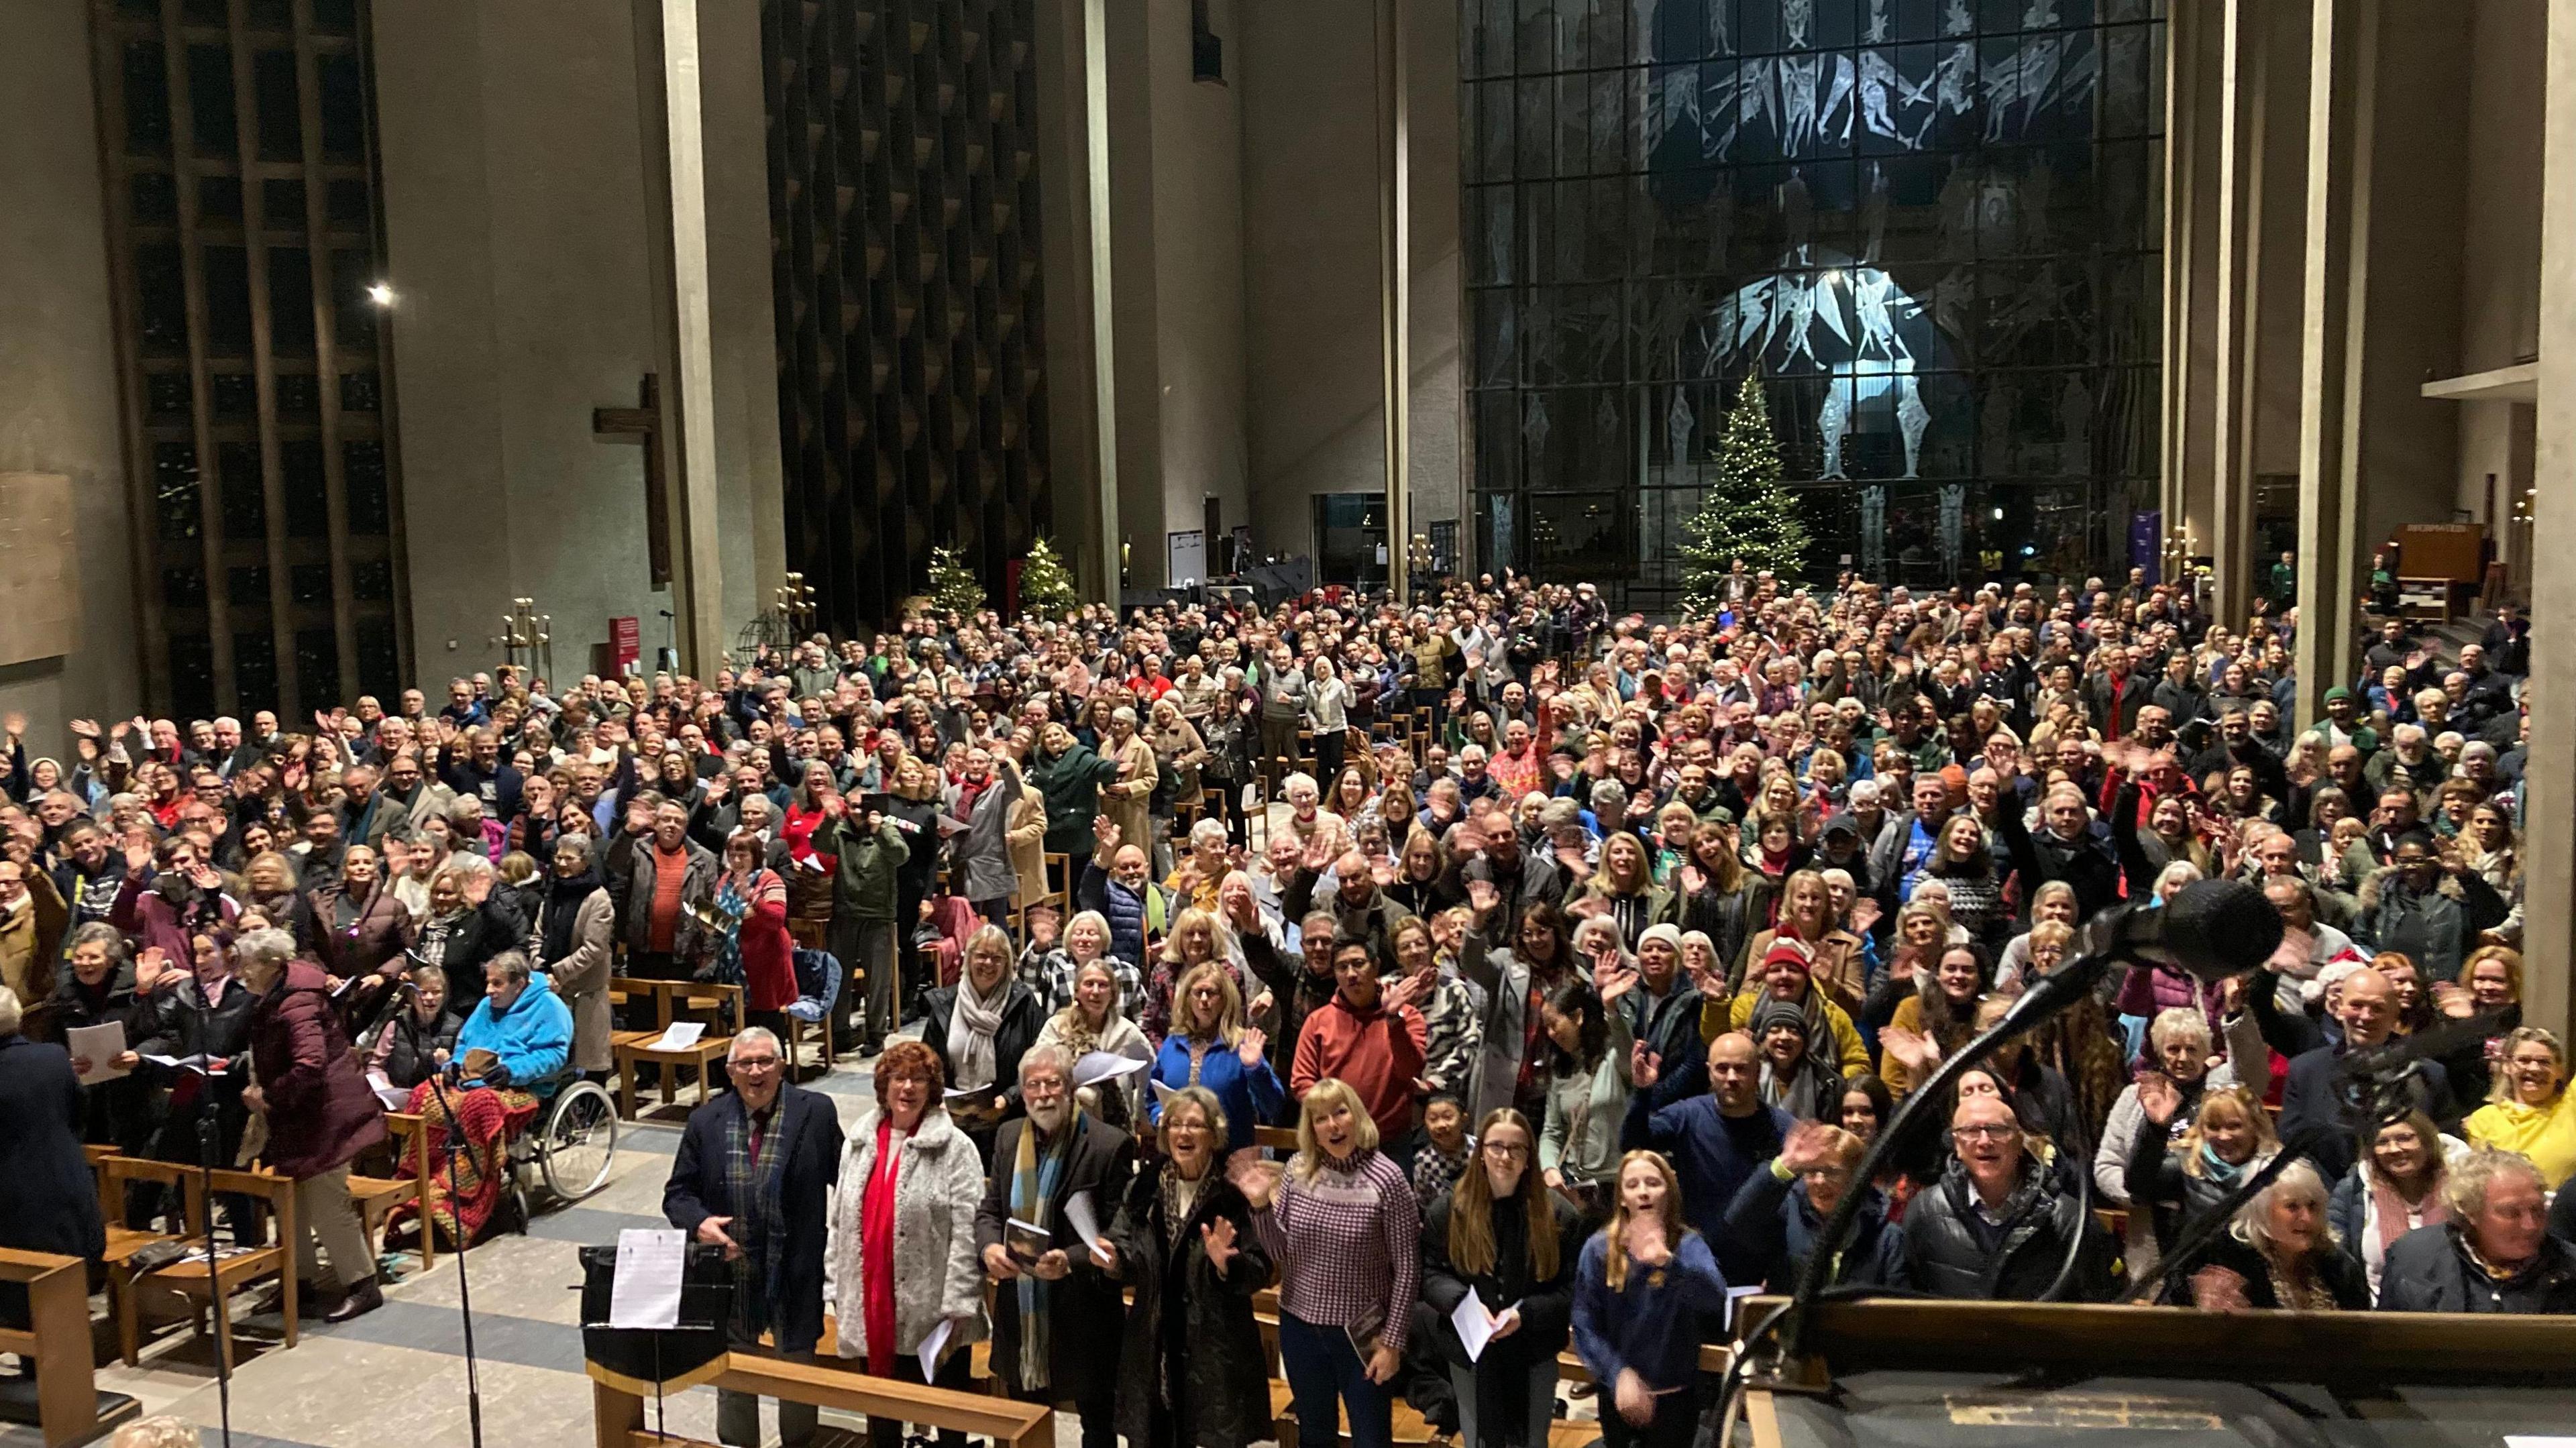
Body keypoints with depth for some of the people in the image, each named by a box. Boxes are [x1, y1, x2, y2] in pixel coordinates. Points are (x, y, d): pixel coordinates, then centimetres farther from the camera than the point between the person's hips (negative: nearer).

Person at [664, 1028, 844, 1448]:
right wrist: (699, 1222, -17)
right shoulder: (705, 1122, -2)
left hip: (796, 1275, -1)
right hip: (729, 1271, 1)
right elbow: (677, 1193, 2)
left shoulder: (817, 1112, -6)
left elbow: (844, 1176, 2)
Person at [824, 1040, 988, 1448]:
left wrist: (957, 1306, -17)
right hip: (871, 1307, 5)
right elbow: (840, 1222, 12)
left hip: (931, 1310, -4)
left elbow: (967, 1232, -13)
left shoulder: (954, 1147, -9)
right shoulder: (858, 1143, 8)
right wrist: (835, 1290, 8)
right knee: (879, 1410, 16)